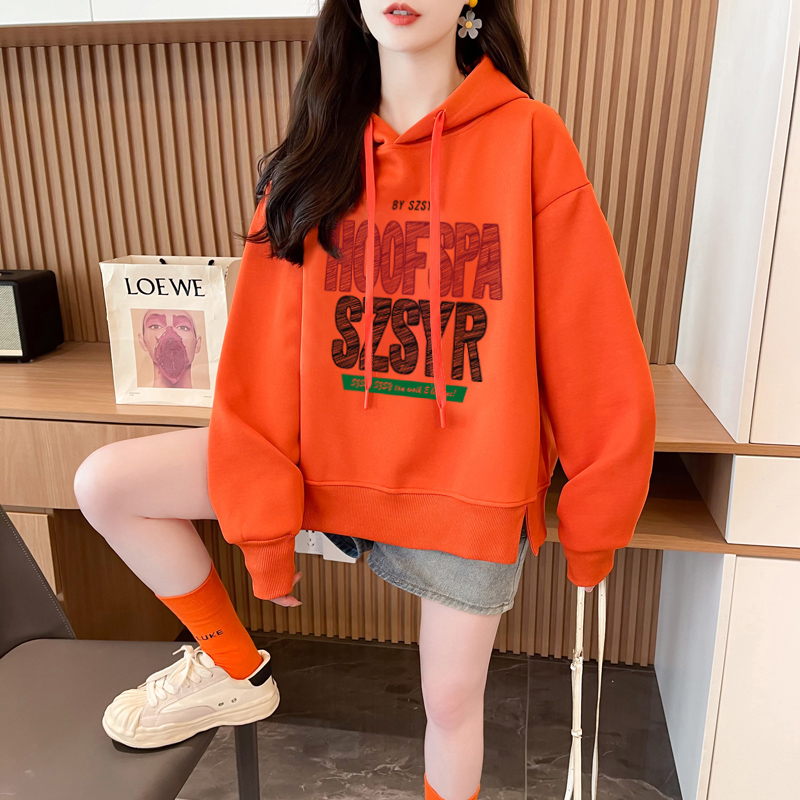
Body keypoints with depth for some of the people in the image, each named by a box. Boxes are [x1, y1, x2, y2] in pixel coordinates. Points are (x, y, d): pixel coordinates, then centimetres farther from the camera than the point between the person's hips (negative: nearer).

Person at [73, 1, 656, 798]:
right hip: (331, 453, 3)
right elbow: (263, 356, -4)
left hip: (469, 479, -2)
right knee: (104, 483, -5)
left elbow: (594, 353, -8)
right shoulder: (316, 152, -1)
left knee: (451, 699, 11)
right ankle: (234, 668, 17)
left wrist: (593, 525, -2)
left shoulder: (528, 137, -11)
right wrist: (262, 523, -6)